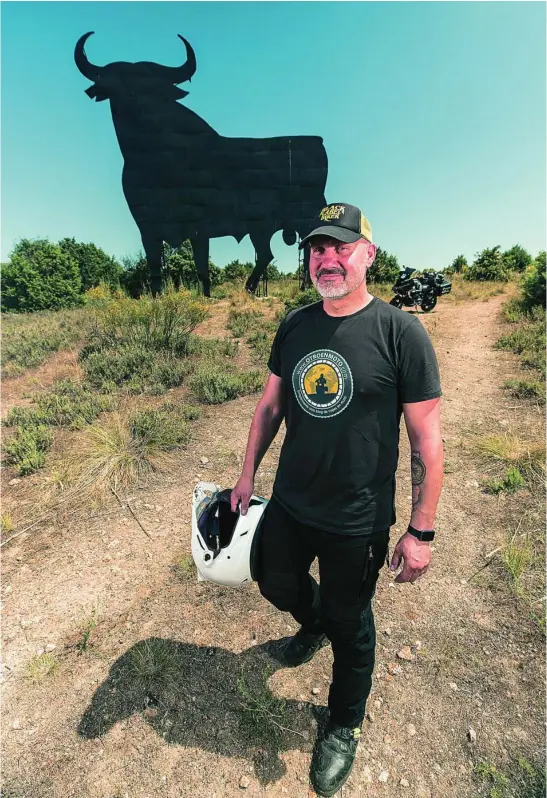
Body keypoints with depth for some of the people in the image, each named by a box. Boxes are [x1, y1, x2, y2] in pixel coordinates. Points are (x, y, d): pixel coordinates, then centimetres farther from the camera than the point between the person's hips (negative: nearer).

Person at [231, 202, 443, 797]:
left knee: (351, 624, 18)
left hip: (357, 522, -4)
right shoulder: (294, 326, -1)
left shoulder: (401, 333, -16)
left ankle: (344, 728, 50)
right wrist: (248, 474, 10)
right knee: (276, 585, 27)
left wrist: (420, 531, -10)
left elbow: (427, 441, -13)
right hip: (288, 504, 5)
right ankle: (314, 625, 64)